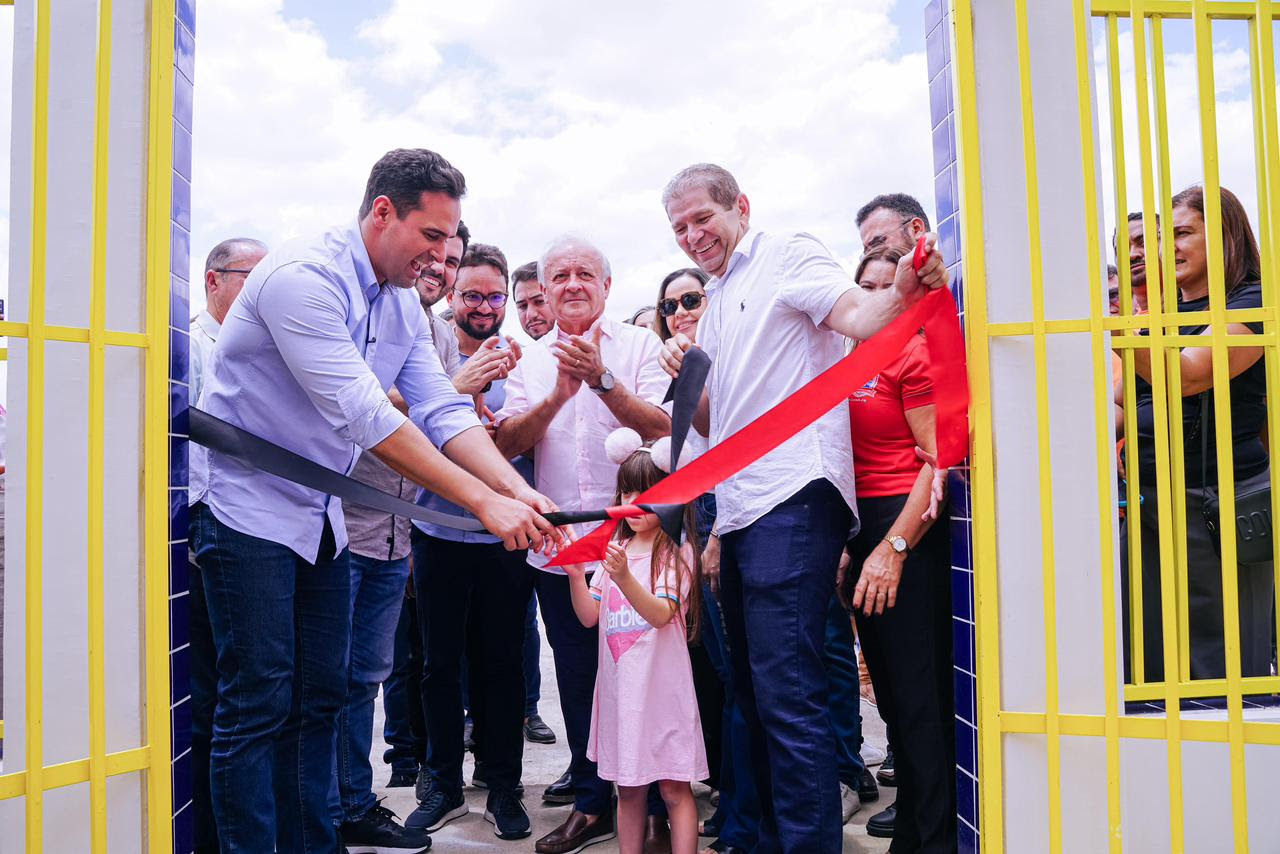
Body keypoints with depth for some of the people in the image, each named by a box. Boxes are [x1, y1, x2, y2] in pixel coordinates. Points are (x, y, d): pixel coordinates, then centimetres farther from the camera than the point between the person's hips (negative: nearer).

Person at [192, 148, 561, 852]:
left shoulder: (403, 305, 6)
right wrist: (485, 502, -31)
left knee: (320, 699, 12)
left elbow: (444, 413, -2)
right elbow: (365, 417, -30)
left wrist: (518, 490, -18)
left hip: (324, 518, 8)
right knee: (259, 707, -3)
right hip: (250, 510, -8)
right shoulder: (302, 277, -22)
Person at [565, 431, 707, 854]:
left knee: (674, 786, 1)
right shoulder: (614, 551, 10)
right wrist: (575, 575, -12)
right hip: (619, 685, 5)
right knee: (629, 787, 13)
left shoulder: (678, 552, -5)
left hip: (662, 685, -5)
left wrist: (624, 577, -32)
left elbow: (662, 613, -17)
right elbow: (589, 617, 5)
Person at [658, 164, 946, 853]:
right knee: (756, 691, 15)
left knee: (787, 694, -13)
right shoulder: (714, 309, 25)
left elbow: (857, 315, -17)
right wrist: (684, 377, 6)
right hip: (740, 511, 9)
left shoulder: (787, 256, 2)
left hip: (793, 499, -9)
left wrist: (902, 293, -38)